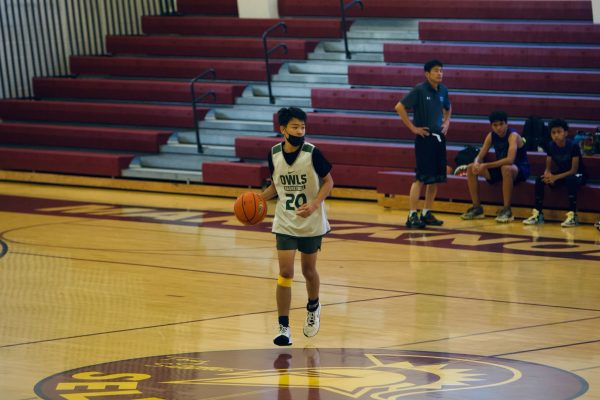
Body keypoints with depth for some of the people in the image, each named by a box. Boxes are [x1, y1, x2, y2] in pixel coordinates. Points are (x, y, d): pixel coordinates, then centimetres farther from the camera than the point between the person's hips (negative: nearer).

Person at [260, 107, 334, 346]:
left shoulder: (312, 153, -15)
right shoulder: (274, 154, -5)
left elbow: (328, 181, -6)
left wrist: (314, 204, -22)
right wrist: (260, 198, -7)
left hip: (311, 223, -1)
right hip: (285, 223, 1)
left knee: (308, 270, 13)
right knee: (285, 273, -8)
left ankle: (313, 308, 44)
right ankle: (284, 328, -3)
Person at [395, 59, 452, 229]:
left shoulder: (443, 90, 8)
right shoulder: (419, 90, -11)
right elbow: (399, 107, -14)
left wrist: (446, 122, 13)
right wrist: (413, 127, -14)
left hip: (439, 137, 7)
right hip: (424, 138, -7)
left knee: (436, 178, 8)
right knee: (421, 178, -10)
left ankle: (427, 213, 18)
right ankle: (412, 216, -8)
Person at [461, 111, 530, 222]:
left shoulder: (513, 135, -23)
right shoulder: (491, 136, -2)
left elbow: (510, 160, -36)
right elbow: (480, 157, -1)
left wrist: (485, 165, -36)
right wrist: (477, 164, -27)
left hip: (520, 170, -7)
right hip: (500, 168, 7)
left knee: (506, 168, -42)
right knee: (471, 168, -7)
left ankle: (507, 210, -32)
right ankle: (477, 208, -1)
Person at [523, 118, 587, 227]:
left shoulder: (573, 146, -22)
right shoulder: (551, 146, -7)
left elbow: (574, 170, -23)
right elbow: (548, 168, -2)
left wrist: (556, 177, -33)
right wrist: (547, 174, -27)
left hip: (578, 175, -5)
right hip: (560, 174, 5)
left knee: (571, 180, -40)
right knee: (540, 179, -20)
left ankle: (572, 216, -37)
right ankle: (538, 214, -16)